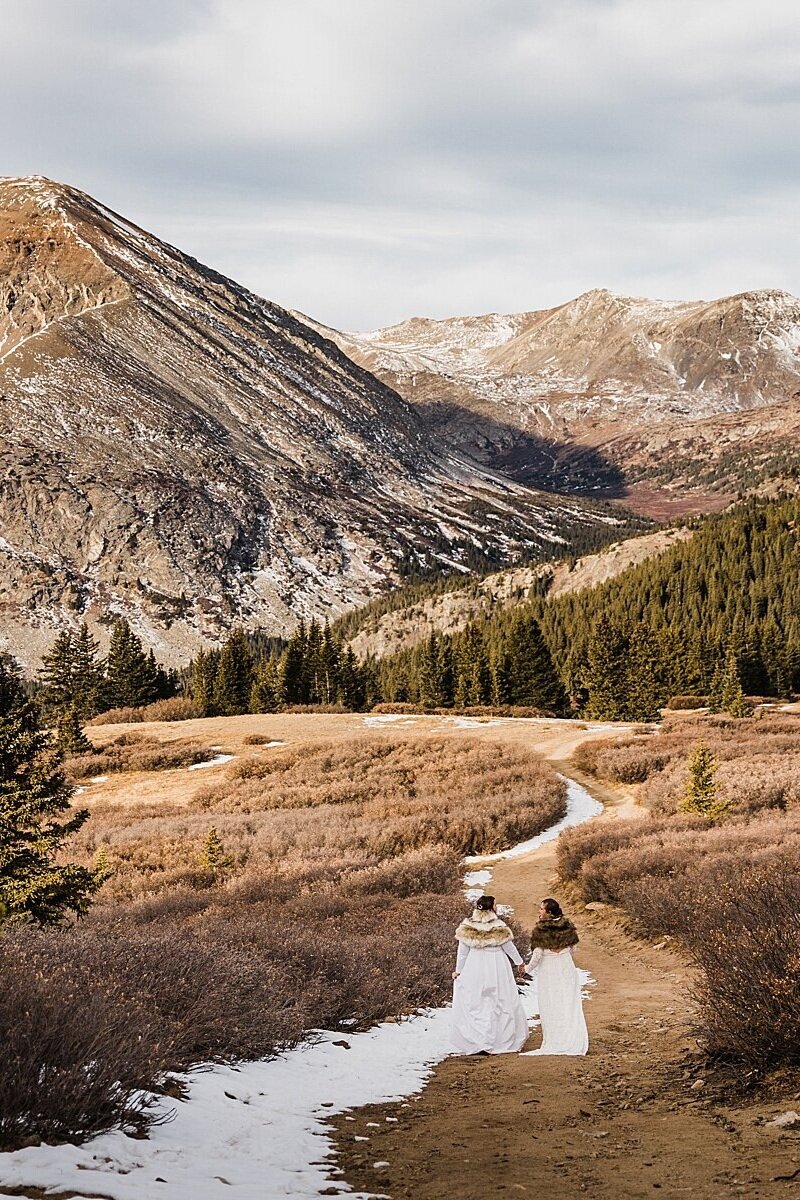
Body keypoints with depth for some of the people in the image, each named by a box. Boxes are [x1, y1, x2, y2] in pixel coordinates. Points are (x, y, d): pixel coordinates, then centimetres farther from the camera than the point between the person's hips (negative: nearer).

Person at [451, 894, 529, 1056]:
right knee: (501, 1004, 9)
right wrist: (519, 963, 17)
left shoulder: (467, 927, -6)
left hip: (474, 970, 1)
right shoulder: (499, 927, -9)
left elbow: (463, 952, -1)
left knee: (473, 1006, 7)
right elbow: (509, 947, 1)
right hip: (497, 969, -1)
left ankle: (474, 1043, 3)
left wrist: (458, 970, 10)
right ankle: (502, 1041, 12)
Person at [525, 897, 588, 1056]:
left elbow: (537, 954, -15)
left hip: (548, 970, -4)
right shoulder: (567, 925, -2)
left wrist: (529, 968, 1)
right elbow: (572, 947, 8)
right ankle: (572, 1041, 11)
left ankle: (552, 1042, 10)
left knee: (550, 1007, 7)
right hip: (567, 967, 4)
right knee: (569, 1005, 9)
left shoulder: (540, 929, -15)